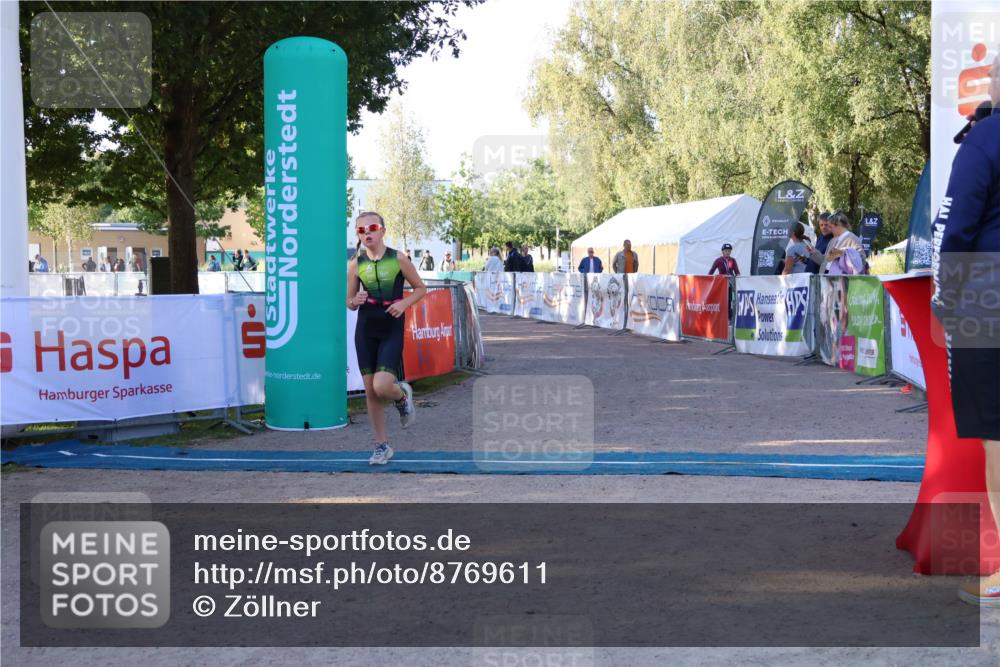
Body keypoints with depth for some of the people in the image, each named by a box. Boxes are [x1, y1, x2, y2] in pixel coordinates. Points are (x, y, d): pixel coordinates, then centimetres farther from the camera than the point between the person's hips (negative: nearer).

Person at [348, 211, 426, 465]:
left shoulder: (398, 259, -5)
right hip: (366, 329, 3)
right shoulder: (356, 264, 2)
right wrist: (356, 302, -13)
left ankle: (402, 395, 19)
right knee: (370, 391, 4)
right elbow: (349, 302, 11)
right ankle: (382, 446, 18)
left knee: (382, 387, -19)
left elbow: (421, 288, 5)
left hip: (392, 330, -3)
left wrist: (404, 303, -13)